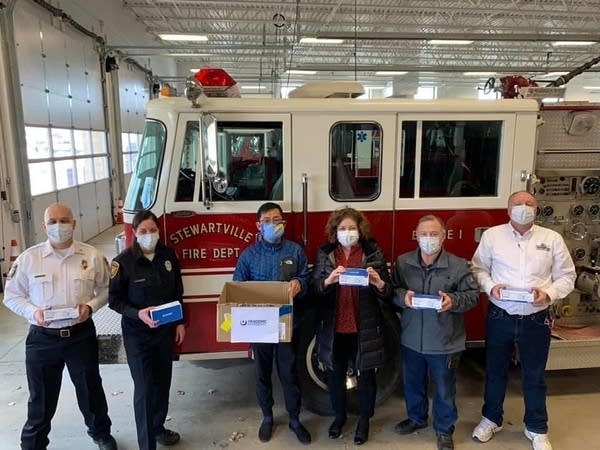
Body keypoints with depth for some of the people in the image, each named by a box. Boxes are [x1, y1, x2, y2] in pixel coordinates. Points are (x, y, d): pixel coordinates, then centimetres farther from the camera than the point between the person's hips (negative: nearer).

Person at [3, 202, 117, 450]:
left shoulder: (92, 256, -5)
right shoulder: (28, 258, -5)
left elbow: (105, 289, 4)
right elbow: (12, 295, 2)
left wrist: (91, 306, -14)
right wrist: (33, 312, -15)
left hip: (81, 335, 1)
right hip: (42, 338, 0)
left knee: (90, 388, 16)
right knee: (41, 395, 14)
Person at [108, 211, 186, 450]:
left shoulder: (168, 255, -3)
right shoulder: (123, 261, -15)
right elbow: (114, 299, -10)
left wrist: (180, 323, 6)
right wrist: (138, 314, -25)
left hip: (165, 330, 5)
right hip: (137, 333, -4)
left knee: (162, 381, 17)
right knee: (144, 387, -1)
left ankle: (158, 427, 38)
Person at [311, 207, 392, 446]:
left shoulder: (373, 253, -5)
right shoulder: (324, 253, -1)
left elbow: (388, 292, -5)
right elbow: (315, 287, -9)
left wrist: (378, 283, -28)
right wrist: (328, 280, -30)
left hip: (365, 327, -1)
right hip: (333, 327, 2)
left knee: (366, 374, 14)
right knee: (334, 374, 17)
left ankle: (364, 419, 37)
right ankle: (339, 415, 41)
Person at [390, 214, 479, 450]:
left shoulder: (458, 265, -8)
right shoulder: (402, 263, -2)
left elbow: (473, 294, -6)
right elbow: (390, 290, 1)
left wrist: (453, 300, -24)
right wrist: (402, 296, -19)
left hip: (444, 342, -2)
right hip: (411, 340, 3)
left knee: (445, 388, 13)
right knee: (412, 383, 21)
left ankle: (444, 429, 34)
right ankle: (416, 418, 45)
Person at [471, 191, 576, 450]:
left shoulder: (552, 239, -1)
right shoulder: (492, 235, -2)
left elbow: (567, 276, 3)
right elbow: (478, 267, 3)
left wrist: (549, 294, -14)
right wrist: (490, 286, -15)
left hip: (536, 320, 0)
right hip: (500, 317, 0)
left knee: (534, 376, 14)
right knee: (495, 370, 16)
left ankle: (536, 429, 35)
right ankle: (491, 419, 37)